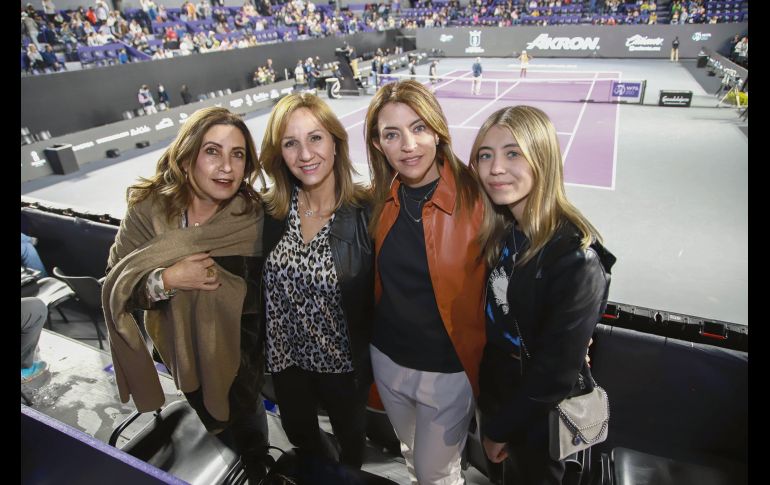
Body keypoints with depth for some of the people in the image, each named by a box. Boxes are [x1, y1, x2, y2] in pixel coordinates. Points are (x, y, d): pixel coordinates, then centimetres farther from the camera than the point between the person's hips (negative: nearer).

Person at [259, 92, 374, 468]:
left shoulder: (366, 213, -22)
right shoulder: (271, 210, -11)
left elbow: (376, 299, -15)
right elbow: (258, 284, 0)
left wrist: (369, 366, -10)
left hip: (343, 362, -3)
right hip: (285, 357, 4)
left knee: (349, 435, 26)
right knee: (299, 433, 29)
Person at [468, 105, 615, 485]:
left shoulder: (576, 256, -30)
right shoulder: (492, 230, -11)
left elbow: (556, 371, -23)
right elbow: (485, 316, -2)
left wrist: (500, 428, -13)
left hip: (539, 412, -5)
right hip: (494, 389, 5)